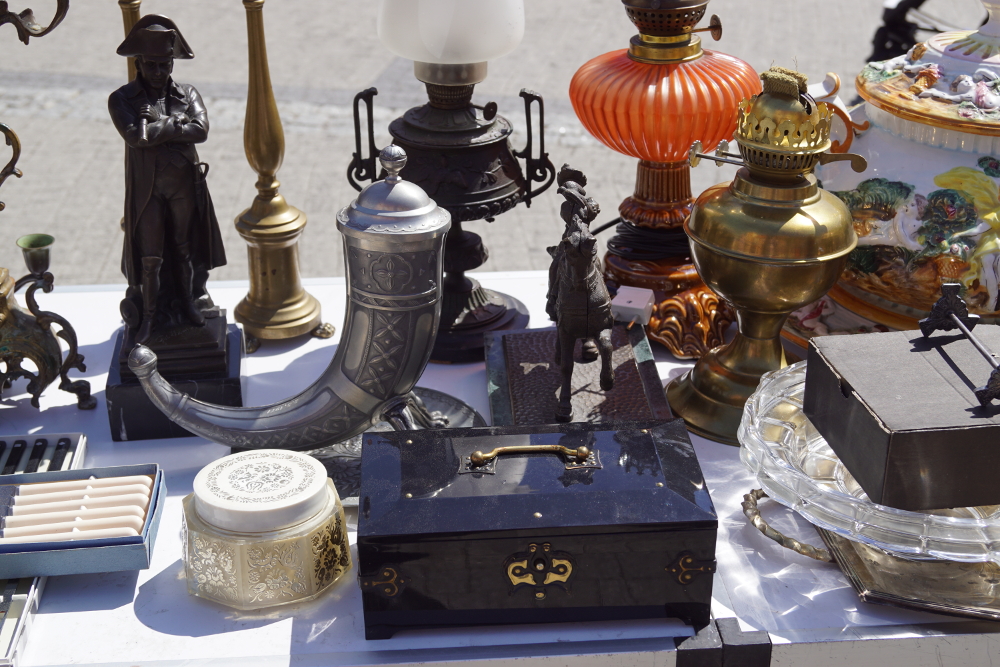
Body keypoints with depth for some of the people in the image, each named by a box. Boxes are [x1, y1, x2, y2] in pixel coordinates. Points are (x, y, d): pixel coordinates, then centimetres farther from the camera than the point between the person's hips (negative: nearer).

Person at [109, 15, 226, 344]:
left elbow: (201, 130, -16)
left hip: (185, 185, 2)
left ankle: (187, 302, 34)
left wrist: (156, 126, -18)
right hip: (147, 188, -2)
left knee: (184, 246, 16)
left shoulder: (187, 94, 0)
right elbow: (134, 136, -23)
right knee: (150, 255, 4)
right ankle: (149, 316, 19)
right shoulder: (122, 99, -7)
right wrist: (175, 124, -17)